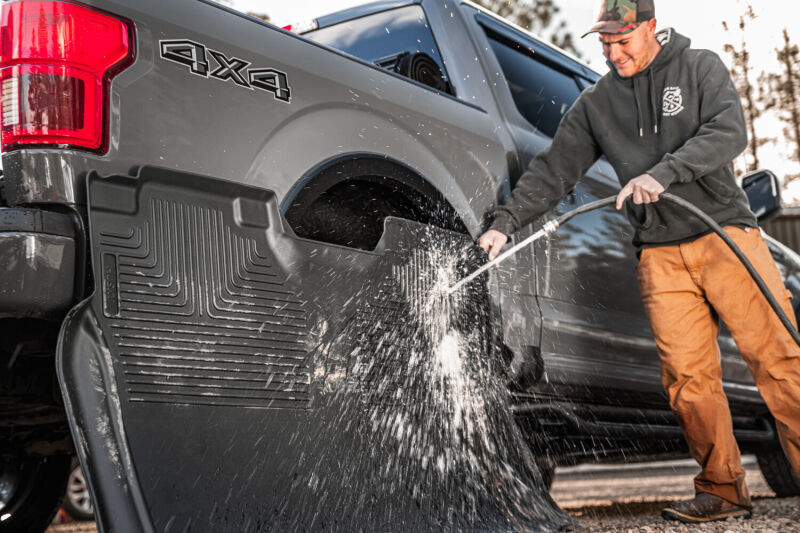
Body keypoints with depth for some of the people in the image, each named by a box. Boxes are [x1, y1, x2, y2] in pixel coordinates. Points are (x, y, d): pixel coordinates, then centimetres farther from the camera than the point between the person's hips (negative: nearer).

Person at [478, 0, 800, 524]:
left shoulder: (701, 68, 5)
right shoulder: (596, 104, 12)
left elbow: (729, 132, -11)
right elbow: (552, 170, 9)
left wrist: (663, 172, -23)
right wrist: (506, 223, -3)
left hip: (728, 235, -2)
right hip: (661, 256, 2)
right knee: (689, 375, -3)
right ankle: (722, 490, 8)